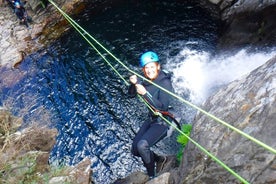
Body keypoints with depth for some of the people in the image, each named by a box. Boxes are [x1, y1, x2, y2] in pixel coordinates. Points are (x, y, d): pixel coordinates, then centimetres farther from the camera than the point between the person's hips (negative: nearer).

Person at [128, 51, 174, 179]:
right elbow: (131, 94, 4)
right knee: (135, 150, 9)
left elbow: (163, 107, -26)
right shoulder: (146, 80, -1)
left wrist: (145, 93, -31)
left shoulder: (165, 82, -20)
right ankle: (158, 159, 34)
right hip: (151, 119, 8)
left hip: (163, 122, -7)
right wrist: (134, 84, -17)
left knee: (142, 145, -28)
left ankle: (151, 175, -5)